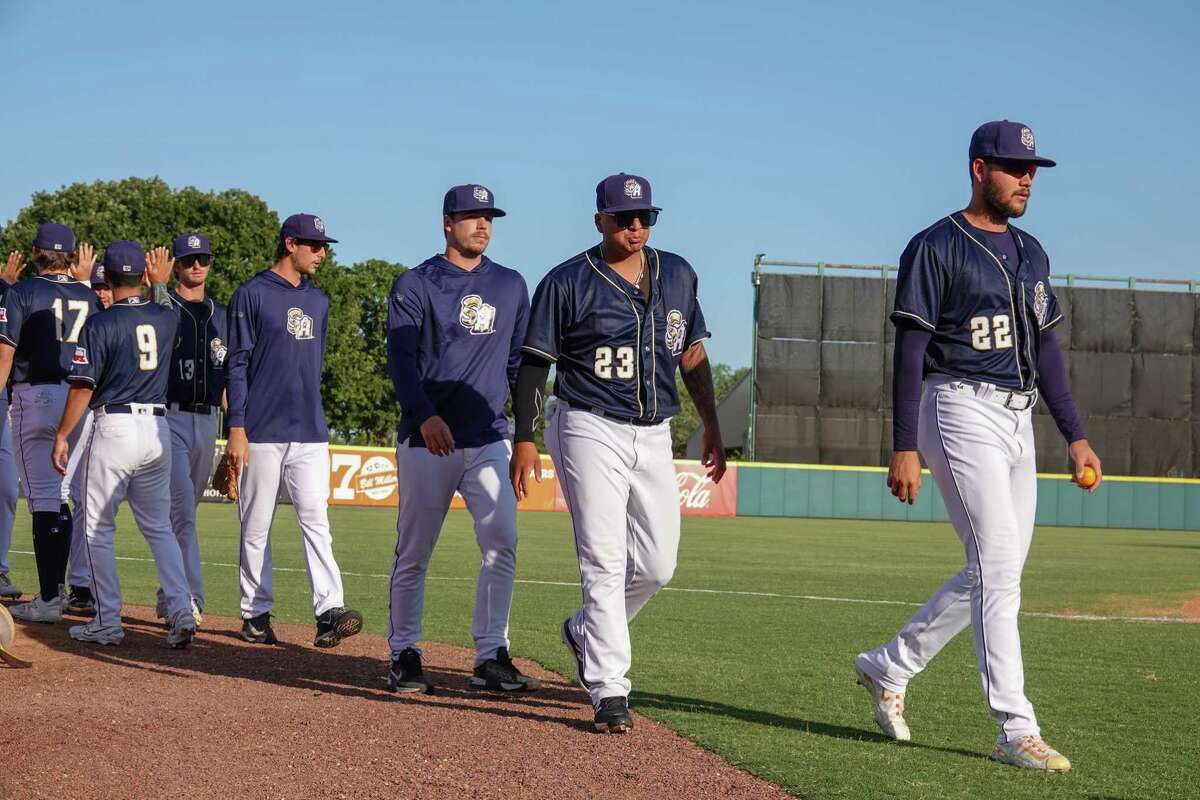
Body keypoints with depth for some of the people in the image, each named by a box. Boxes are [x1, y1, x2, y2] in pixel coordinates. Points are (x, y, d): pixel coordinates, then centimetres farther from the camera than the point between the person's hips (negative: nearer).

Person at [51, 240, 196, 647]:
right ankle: (182, 611, -2)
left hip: (114, 427, -5)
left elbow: (83, 388, -11)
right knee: (159, 526, 12)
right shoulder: (166, 319, 4)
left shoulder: (100, 324, -10)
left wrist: (62, 436, -4)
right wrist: (159, 282, 33)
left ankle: (108, 622, 5)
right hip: (158, 428, 5)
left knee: (97, 528, 6)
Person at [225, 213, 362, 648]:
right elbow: (236, 364, -5)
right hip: (262, 432, -4)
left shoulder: (318, 300, 16)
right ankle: (256, 615, 11)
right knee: (256, 526, 2)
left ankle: (329, 611, -15)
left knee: (316, 519, -6)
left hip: (309, 433, 4)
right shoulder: (252, 294, -2)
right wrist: (237, 428, -11)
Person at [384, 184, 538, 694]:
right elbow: (400, 357, -8)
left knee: (502, 542, -12)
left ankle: (491, 658, -7)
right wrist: (425, 416, -22)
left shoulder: (511, 286, 14)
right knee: (413, 552, 3)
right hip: (425, 440, -3)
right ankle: (404, 656, 14)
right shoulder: (415, 285, 2)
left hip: (488, 439, 3)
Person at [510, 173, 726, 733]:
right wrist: (524, 439, -11)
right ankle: (609, 691, -8)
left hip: (654, 435, 5)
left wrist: (711, 426, 13)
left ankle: (585, 632, 31)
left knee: (657, 563, 6)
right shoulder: (566, 283, -5)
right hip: (590, 430, -5)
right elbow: (534, 364, -4)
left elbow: (692, 355, 17)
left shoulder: (678, 275, 10)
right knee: (604, 561, -9)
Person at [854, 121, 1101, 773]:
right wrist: (905, 448, -15)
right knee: (998, 568, -13)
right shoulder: (935, 248, -7)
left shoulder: (1031, 253, 16)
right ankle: (1016, 731, -11)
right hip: (962, 411, -8)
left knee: (992, 573, 10)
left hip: (1018, 423, 8)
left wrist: (1075, 436, 12)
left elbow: (1045, 347, 19)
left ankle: (888, 668, 26)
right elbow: (910, 351, -10)